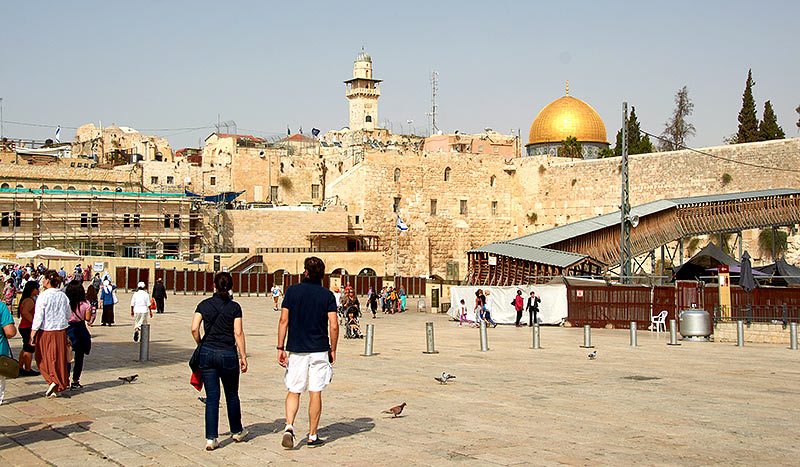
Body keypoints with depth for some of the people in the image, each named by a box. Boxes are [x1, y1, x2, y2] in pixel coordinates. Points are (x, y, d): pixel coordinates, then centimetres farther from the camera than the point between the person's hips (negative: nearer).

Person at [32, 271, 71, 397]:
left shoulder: (43, 296, -13)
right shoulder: (62, 296, 1)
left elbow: (38, 317, -14)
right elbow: (68, 315, 8)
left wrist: (33, 334, -10)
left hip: (45, 331, -4)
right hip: (61, 331, 4)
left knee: (42, 358, 10)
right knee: (59, 359, 11)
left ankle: (52, 380, -6)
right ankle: (59, 386, 14)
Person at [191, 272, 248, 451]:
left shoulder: (204, 305, 2)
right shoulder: (234, 307, -3)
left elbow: (194, 329, -6)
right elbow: (238, 333, -7)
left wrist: (201, 346, 10)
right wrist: (243, 356, -4)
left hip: (207, 354, 1)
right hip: (228, 354, -1)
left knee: (212, 397, 4)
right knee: (232, 394, 17)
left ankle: (211, 438, -2)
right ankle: (237, 431, 32)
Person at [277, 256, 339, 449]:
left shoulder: (292, 291, 0)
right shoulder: (327, 295, -2)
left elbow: (283, 321, -3)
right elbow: (334, 326, -7)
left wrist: (280, 348, 2)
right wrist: (333, 350, 6)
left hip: (296, 350, 1)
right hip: (319, 350, -1)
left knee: (294, 391, 11)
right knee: (315, 393, 5)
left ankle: (289, 427, -10)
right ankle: (312, 436, 10)